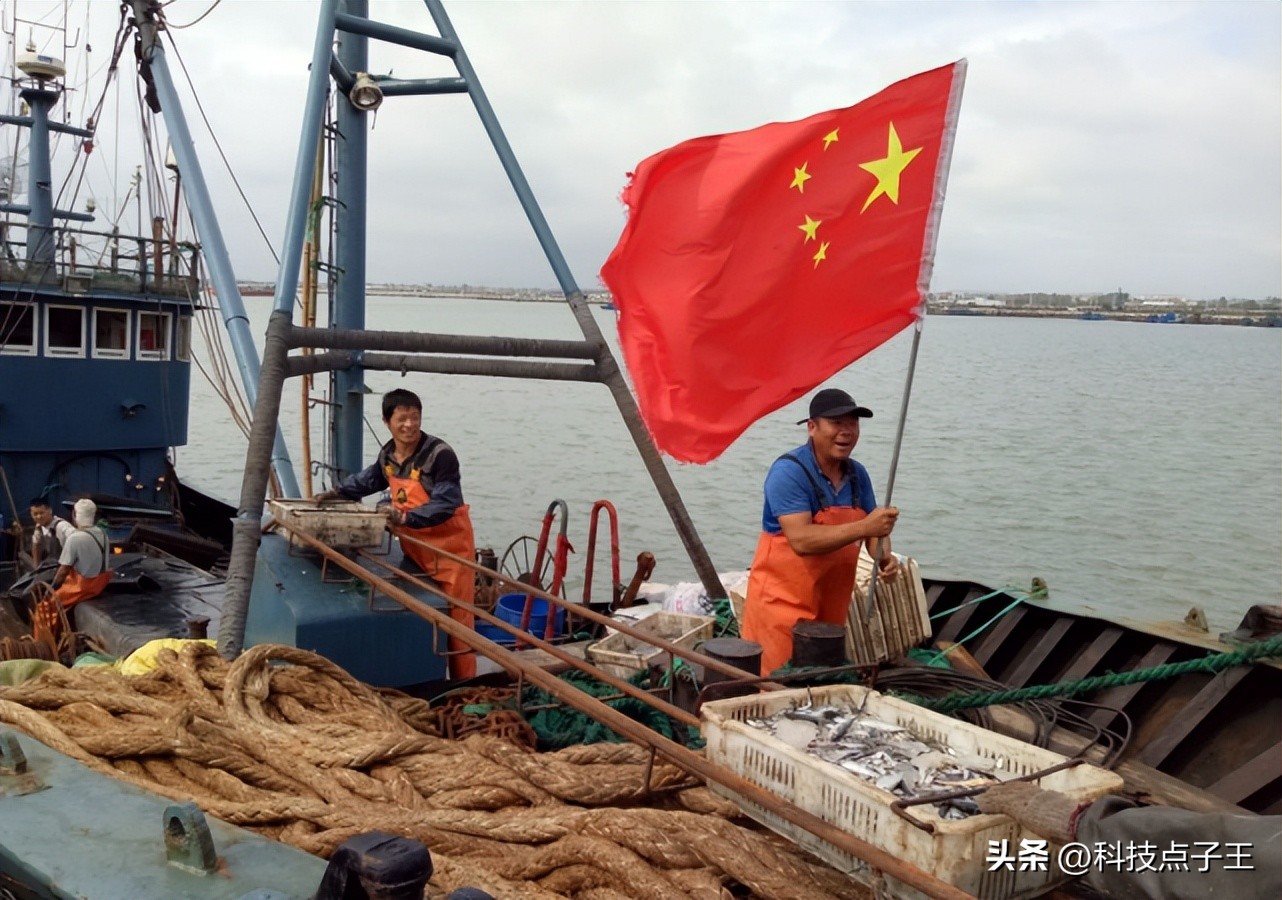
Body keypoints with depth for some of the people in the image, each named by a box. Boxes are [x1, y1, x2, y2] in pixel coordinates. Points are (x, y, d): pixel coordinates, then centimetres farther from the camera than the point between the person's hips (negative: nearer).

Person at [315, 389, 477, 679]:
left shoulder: (439, 454, -19)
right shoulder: (387, 455, 5)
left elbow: (445, 504, -25)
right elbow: (368, 480, 26)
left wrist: (407, 518, -32)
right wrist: (336, 493, 15)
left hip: (448, 547, -7)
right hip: (414, 547, 8)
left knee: (455, 620, -4)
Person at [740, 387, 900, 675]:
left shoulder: (857, 474, 4)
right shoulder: (789, 471, -17)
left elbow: (873, 528, 11)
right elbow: (801, 539, -27)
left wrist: (884, 555, -12)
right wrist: (864, 527, -33)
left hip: (831, 606, 7)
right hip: (783, 599, -7)